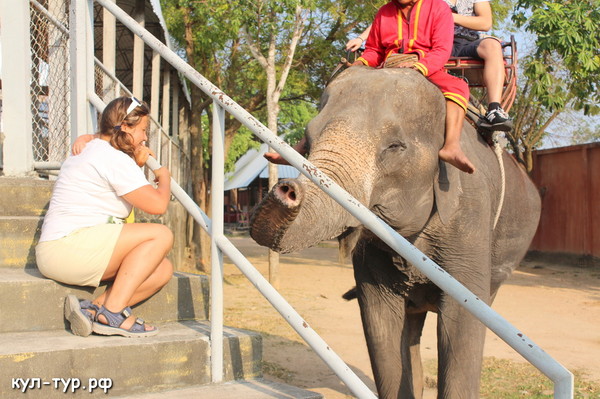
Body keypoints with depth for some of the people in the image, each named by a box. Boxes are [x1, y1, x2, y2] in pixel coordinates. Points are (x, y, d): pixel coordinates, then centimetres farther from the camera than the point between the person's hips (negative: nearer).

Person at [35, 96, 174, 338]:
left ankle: (94, 309, -10)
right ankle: (112, 313, -20)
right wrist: (164, 177, 8)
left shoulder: (91, 149, 21)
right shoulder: (113, 158, -11)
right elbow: (158, 204, -15)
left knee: (163, 269, 2)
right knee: (161, 235, -18)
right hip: (68, 245, -10)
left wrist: (137, 161, 20)